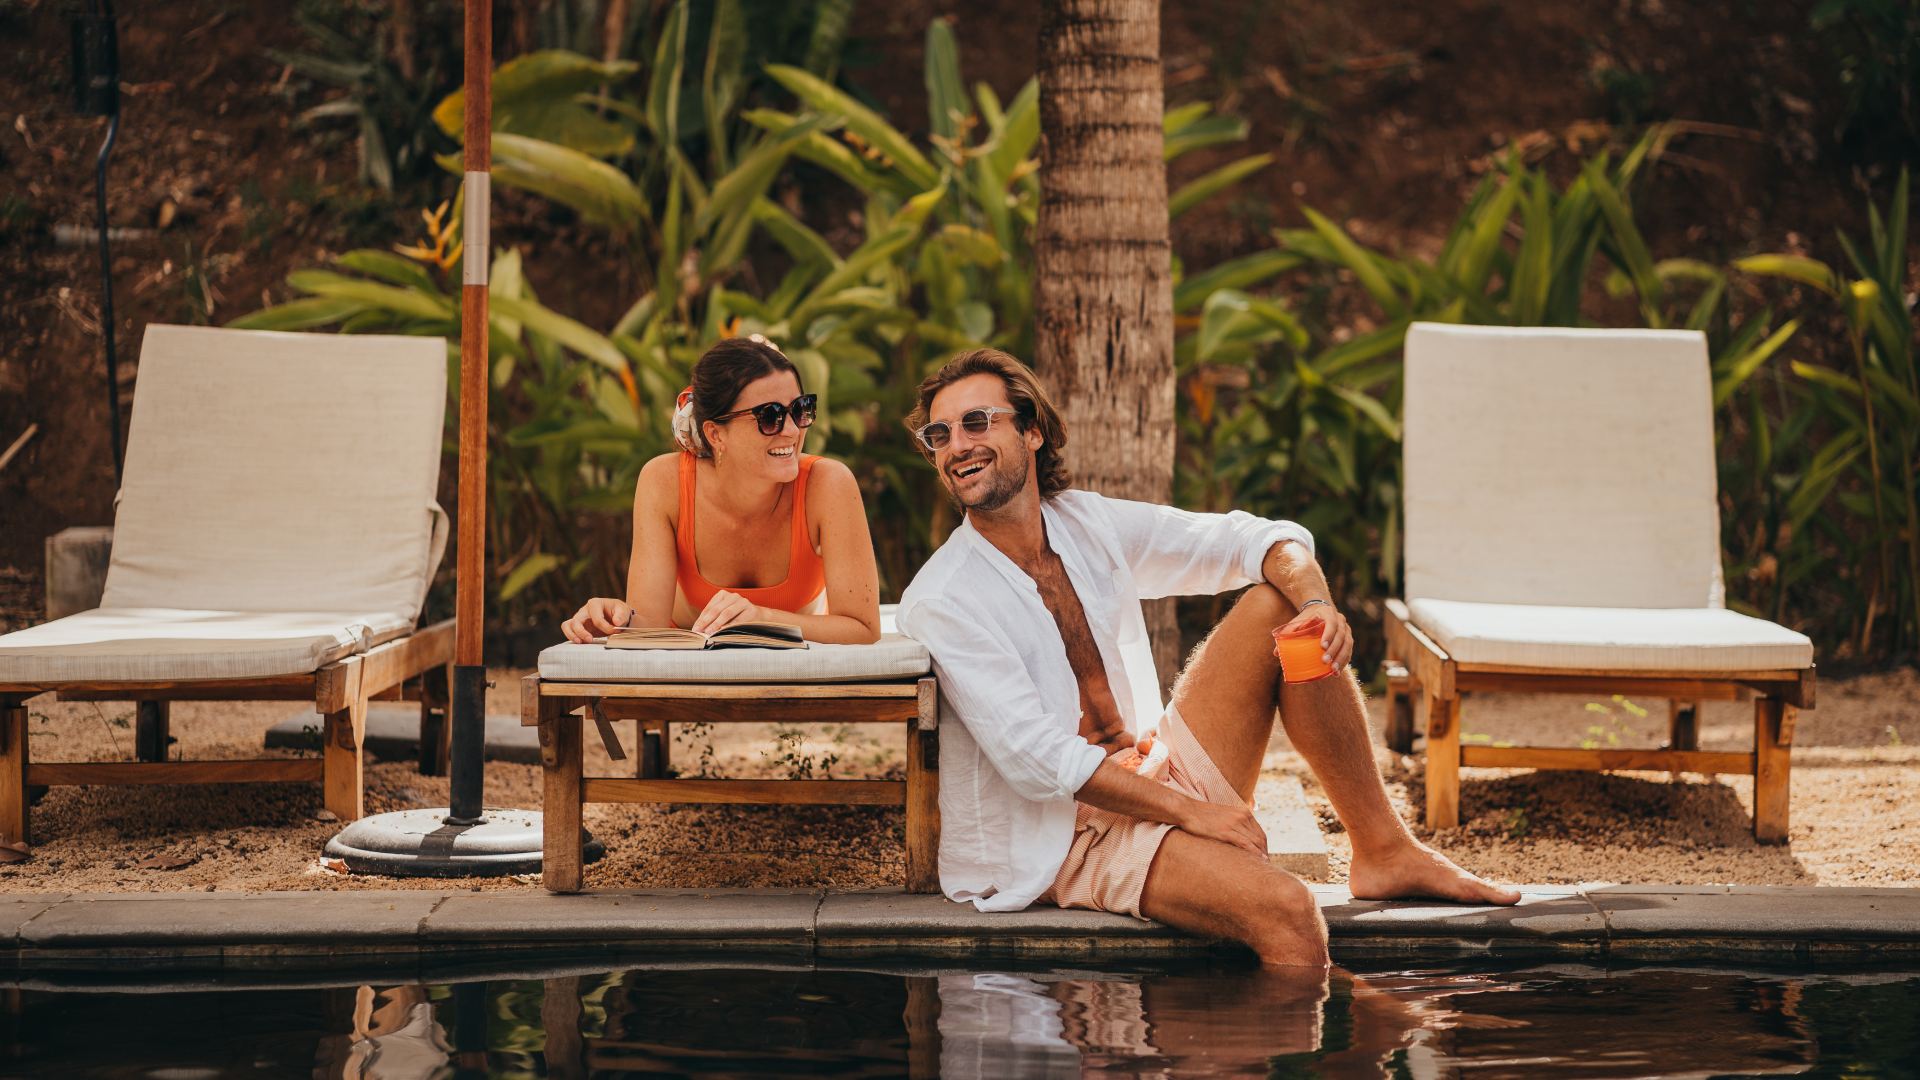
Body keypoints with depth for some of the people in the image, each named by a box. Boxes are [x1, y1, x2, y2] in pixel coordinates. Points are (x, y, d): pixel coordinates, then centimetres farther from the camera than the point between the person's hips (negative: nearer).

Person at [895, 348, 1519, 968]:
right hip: (1065, 838, -7)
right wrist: (1189, 810, -21)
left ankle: (1385, 852, -3)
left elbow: (1262, 541, 6)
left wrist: (1318, 602, -17)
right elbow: (1035, 759, -21)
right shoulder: (940, 603, -14)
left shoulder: (1089, 526, 5)